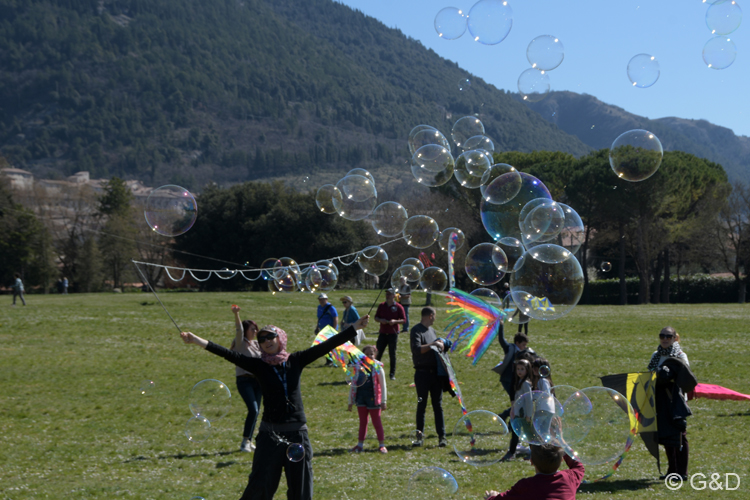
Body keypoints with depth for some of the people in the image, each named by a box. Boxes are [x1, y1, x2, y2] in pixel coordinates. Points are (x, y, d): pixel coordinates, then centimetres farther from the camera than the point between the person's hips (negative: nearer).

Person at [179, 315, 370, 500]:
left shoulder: (296, 361, 3)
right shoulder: (259, 365, -1)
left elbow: (326, 346, 0)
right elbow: (231, 355, -11)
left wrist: (354, 327, -3)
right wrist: (199, 342, -22)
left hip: (298, 433, 2)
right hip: (270, 435, -2)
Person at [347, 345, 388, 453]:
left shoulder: (378, 367, -4)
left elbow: (383, 385, -2)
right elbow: (353, 385, 10)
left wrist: (383, 401, -6)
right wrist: (351, 401, 10)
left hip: (373, 397, -3)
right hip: (361, 396, 4)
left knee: (376, 421, 2)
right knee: (362, 421, 11)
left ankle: (381, 445, 7)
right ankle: (360, 444, 17)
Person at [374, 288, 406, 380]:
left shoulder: (398, 307, -3)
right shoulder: (381, 306, 8)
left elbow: (403, 320, -3)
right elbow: (376, 317, 12)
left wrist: (395, 321, -20)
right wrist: (381, 320, -10)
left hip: (393, 334, -3)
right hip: (383, 333, 3)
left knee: (392, 355, 3)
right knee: (378, 353, 3)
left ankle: (392, 374, 12)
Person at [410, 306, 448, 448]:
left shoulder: (431, 330, 17)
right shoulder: (416, 331, -7)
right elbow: (417, 349, -21)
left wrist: (441, 345, 6)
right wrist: (433, 344, -22)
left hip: (435, 371, 6)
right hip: (423, 372, -6)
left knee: (438, 405, 4)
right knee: (421, 405, 1)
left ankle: (442, 436, 4)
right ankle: (420, 436, 9)